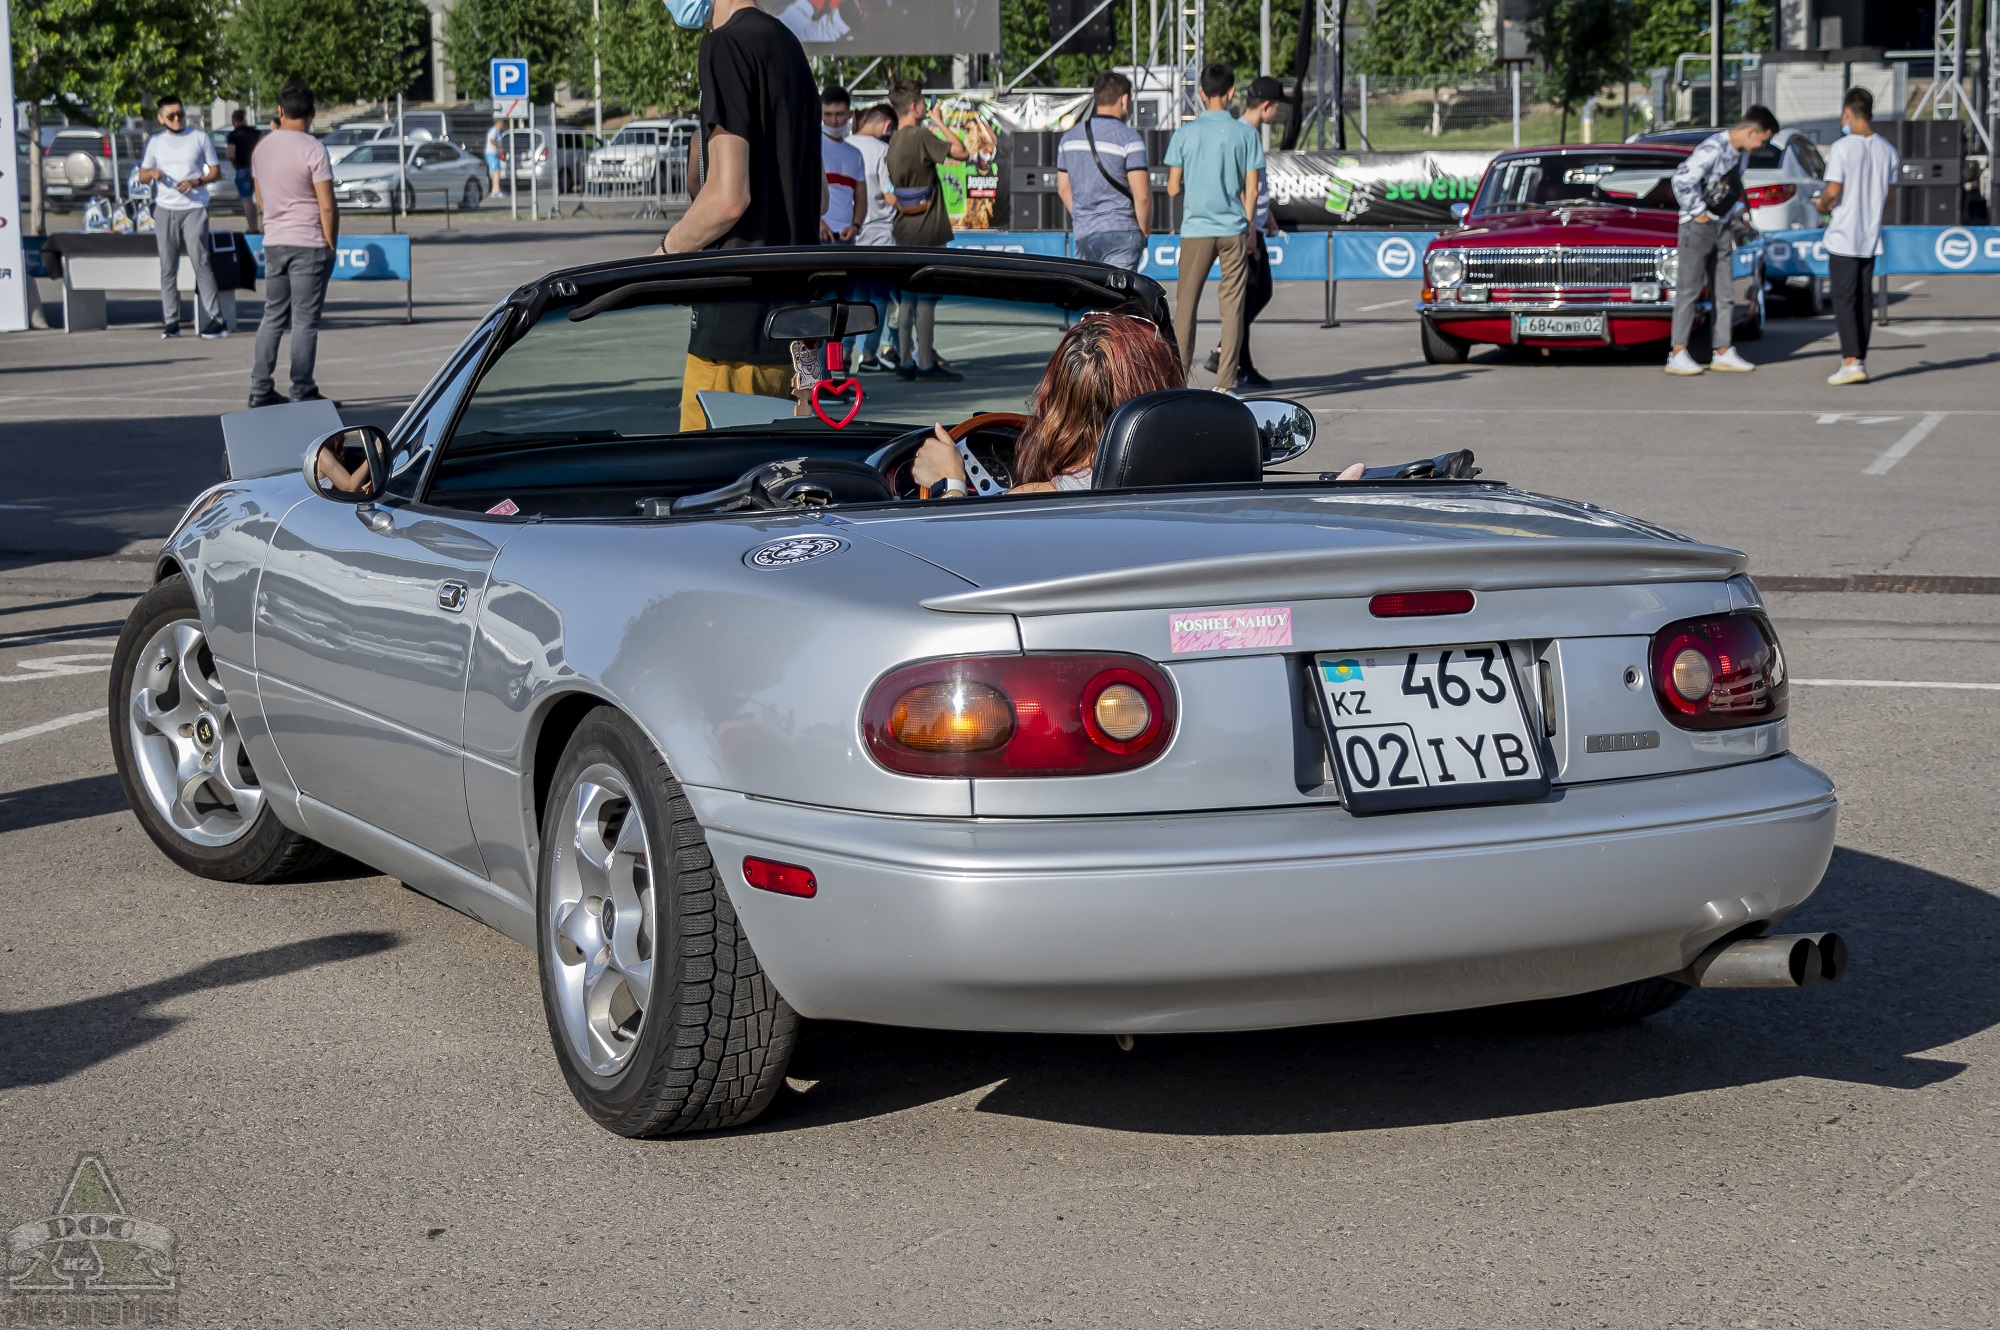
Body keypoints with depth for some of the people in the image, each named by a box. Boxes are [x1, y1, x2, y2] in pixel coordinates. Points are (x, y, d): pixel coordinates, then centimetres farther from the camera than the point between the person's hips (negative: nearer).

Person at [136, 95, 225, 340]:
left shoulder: (200, 138, 6)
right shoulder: (155, 142, 12)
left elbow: (216, 171, 7)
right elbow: (141, 177, 14)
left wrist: (196, 182, -12)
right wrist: (151, 174, -10)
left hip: (194, 208, -3)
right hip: (165, 210, 3)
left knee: (200, 263, -11)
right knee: (167, 267, 2)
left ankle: (214, 320, -12)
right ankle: (170, 321, 3)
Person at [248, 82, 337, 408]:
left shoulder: (262, 148, 7)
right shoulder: (312, 149, -12)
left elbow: (260, 200, 16)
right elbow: (327, 207, -13)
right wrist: (331, 246, -4)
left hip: (273, 243, 6)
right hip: (309, 245, -6)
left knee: (273, 317, 13)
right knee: (305, 321, -3)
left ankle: (260, 390, 12)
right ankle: (302, 393, -2)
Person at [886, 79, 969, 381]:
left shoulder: (894, 141, 11)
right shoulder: (922, 136, -15)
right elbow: (961, 152, -17)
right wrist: (940, 123, -5)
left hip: (904, 229, 8)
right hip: (926, 231, -8)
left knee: (908, 298, 11)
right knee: (926, 298, -4)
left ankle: (904, 360, 12)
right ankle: (926, 363, -3)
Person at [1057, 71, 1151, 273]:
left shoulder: (1069, 137, 11)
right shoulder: (1129, 138, -9)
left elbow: (1064, 188, 18)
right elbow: (1142, 195, -14)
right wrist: (1144, 233, 0)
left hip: (1082, 234, 6)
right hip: (1120, 234, -6)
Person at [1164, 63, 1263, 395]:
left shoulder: (1185, 133, -1)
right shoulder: (1246, 133, -1)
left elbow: (1172, 187, 1)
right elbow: (1251, 190, 0)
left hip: (1195, 229, 0)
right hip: (1234, 229, 0)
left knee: (1186, 303, 8)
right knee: (1232, 305, 3)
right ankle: (1224, 383, 1)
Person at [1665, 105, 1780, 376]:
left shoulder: (1740, 152, 8)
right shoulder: (1713, 149, -21)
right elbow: (1682, 179, -28)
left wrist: (1734, 211, 9)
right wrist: (1698, 212, -19)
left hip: (1721, 226, 9)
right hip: (1699, 226, -9)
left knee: (1723, 291, 9)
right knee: (1689, 290, -6)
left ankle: (1723, 353, 14)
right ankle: (1678, 355, -5)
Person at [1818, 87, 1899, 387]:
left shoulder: (1842, 148, -13)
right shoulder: (1887, 149, 6)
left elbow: (1832, 191, -17)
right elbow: (1890, 193, 12)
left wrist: (1822, 205, 5)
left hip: (1843, 237, -6)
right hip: (1871, 238, 6)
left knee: (1844, 300, -5)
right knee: (1863, 300, 11)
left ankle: (1851, 362, -13)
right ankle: (1859, 360, 14)